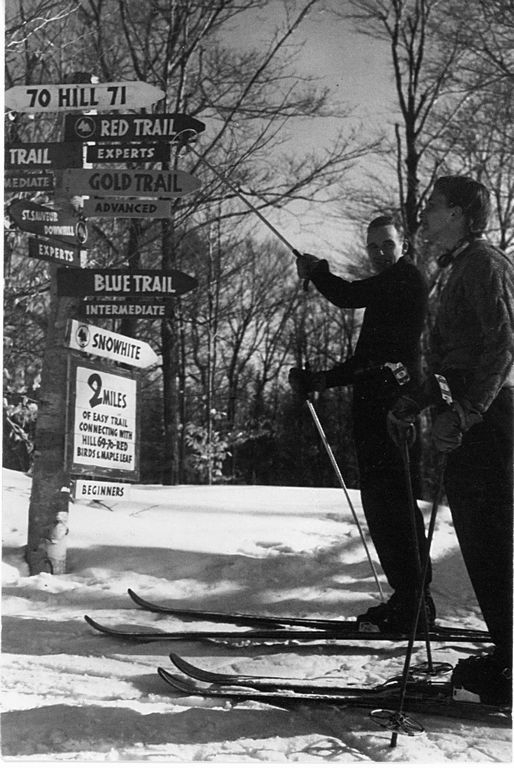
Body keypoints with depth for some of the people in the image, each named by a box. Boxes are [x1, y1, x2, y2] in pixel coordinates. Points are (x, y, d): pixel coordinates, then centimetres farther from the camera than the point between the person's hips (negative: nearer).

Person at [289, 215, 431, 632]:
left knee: (388, 499, -13)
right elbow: (365, 362, 27)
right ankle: (411, 600, 16)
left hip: (392, 405, -10)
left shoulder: (407, 277, -2)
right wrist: (318, 380, 19)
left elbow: (349, 295, -12)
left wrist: (316, 271, 7)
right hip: (375, 409, 10)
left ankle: (413, 602, -11)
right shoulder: (387, 293, 27)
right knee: (389, 501, 11)